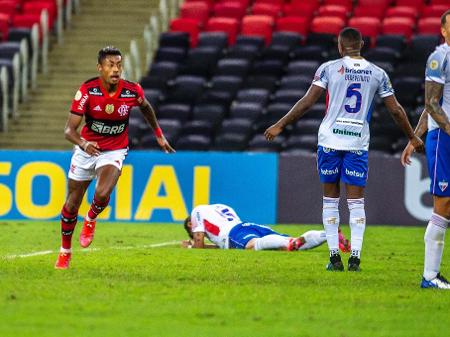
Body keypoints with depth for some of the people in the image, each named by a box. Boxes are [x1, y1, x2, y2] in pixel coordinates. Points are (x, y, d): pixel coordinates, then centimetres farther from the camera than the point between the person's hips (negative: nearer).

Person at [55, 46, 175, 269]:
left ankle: (91, 219, 8)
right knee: (72, 204, 7)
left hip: (114, 151, 0)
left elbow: (145, 107, 10)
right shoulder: (87, 91, -21)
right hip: (86, 148, 1)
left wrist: (159, 135, 17)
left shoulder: (132, 91, -16)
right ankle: (65, 251, 31)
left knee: (103, 194, -27)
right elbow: (69, 130, -24)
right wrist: (83, 144, -44)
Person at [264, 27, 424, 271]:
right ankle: (355, 256, -6)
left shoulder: (330, 68, -3)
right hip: (358, 143, 1)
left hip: (330, 141, -1)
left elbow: (307, 102, -6)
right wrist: (412, 138, 21)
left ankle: (334, 257, 5)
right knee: (356, 202, 3)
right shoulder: (377, 73, 4)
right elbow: (395, 110, 7)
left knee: (331, 200, 9)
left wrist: (280, 125, 1)